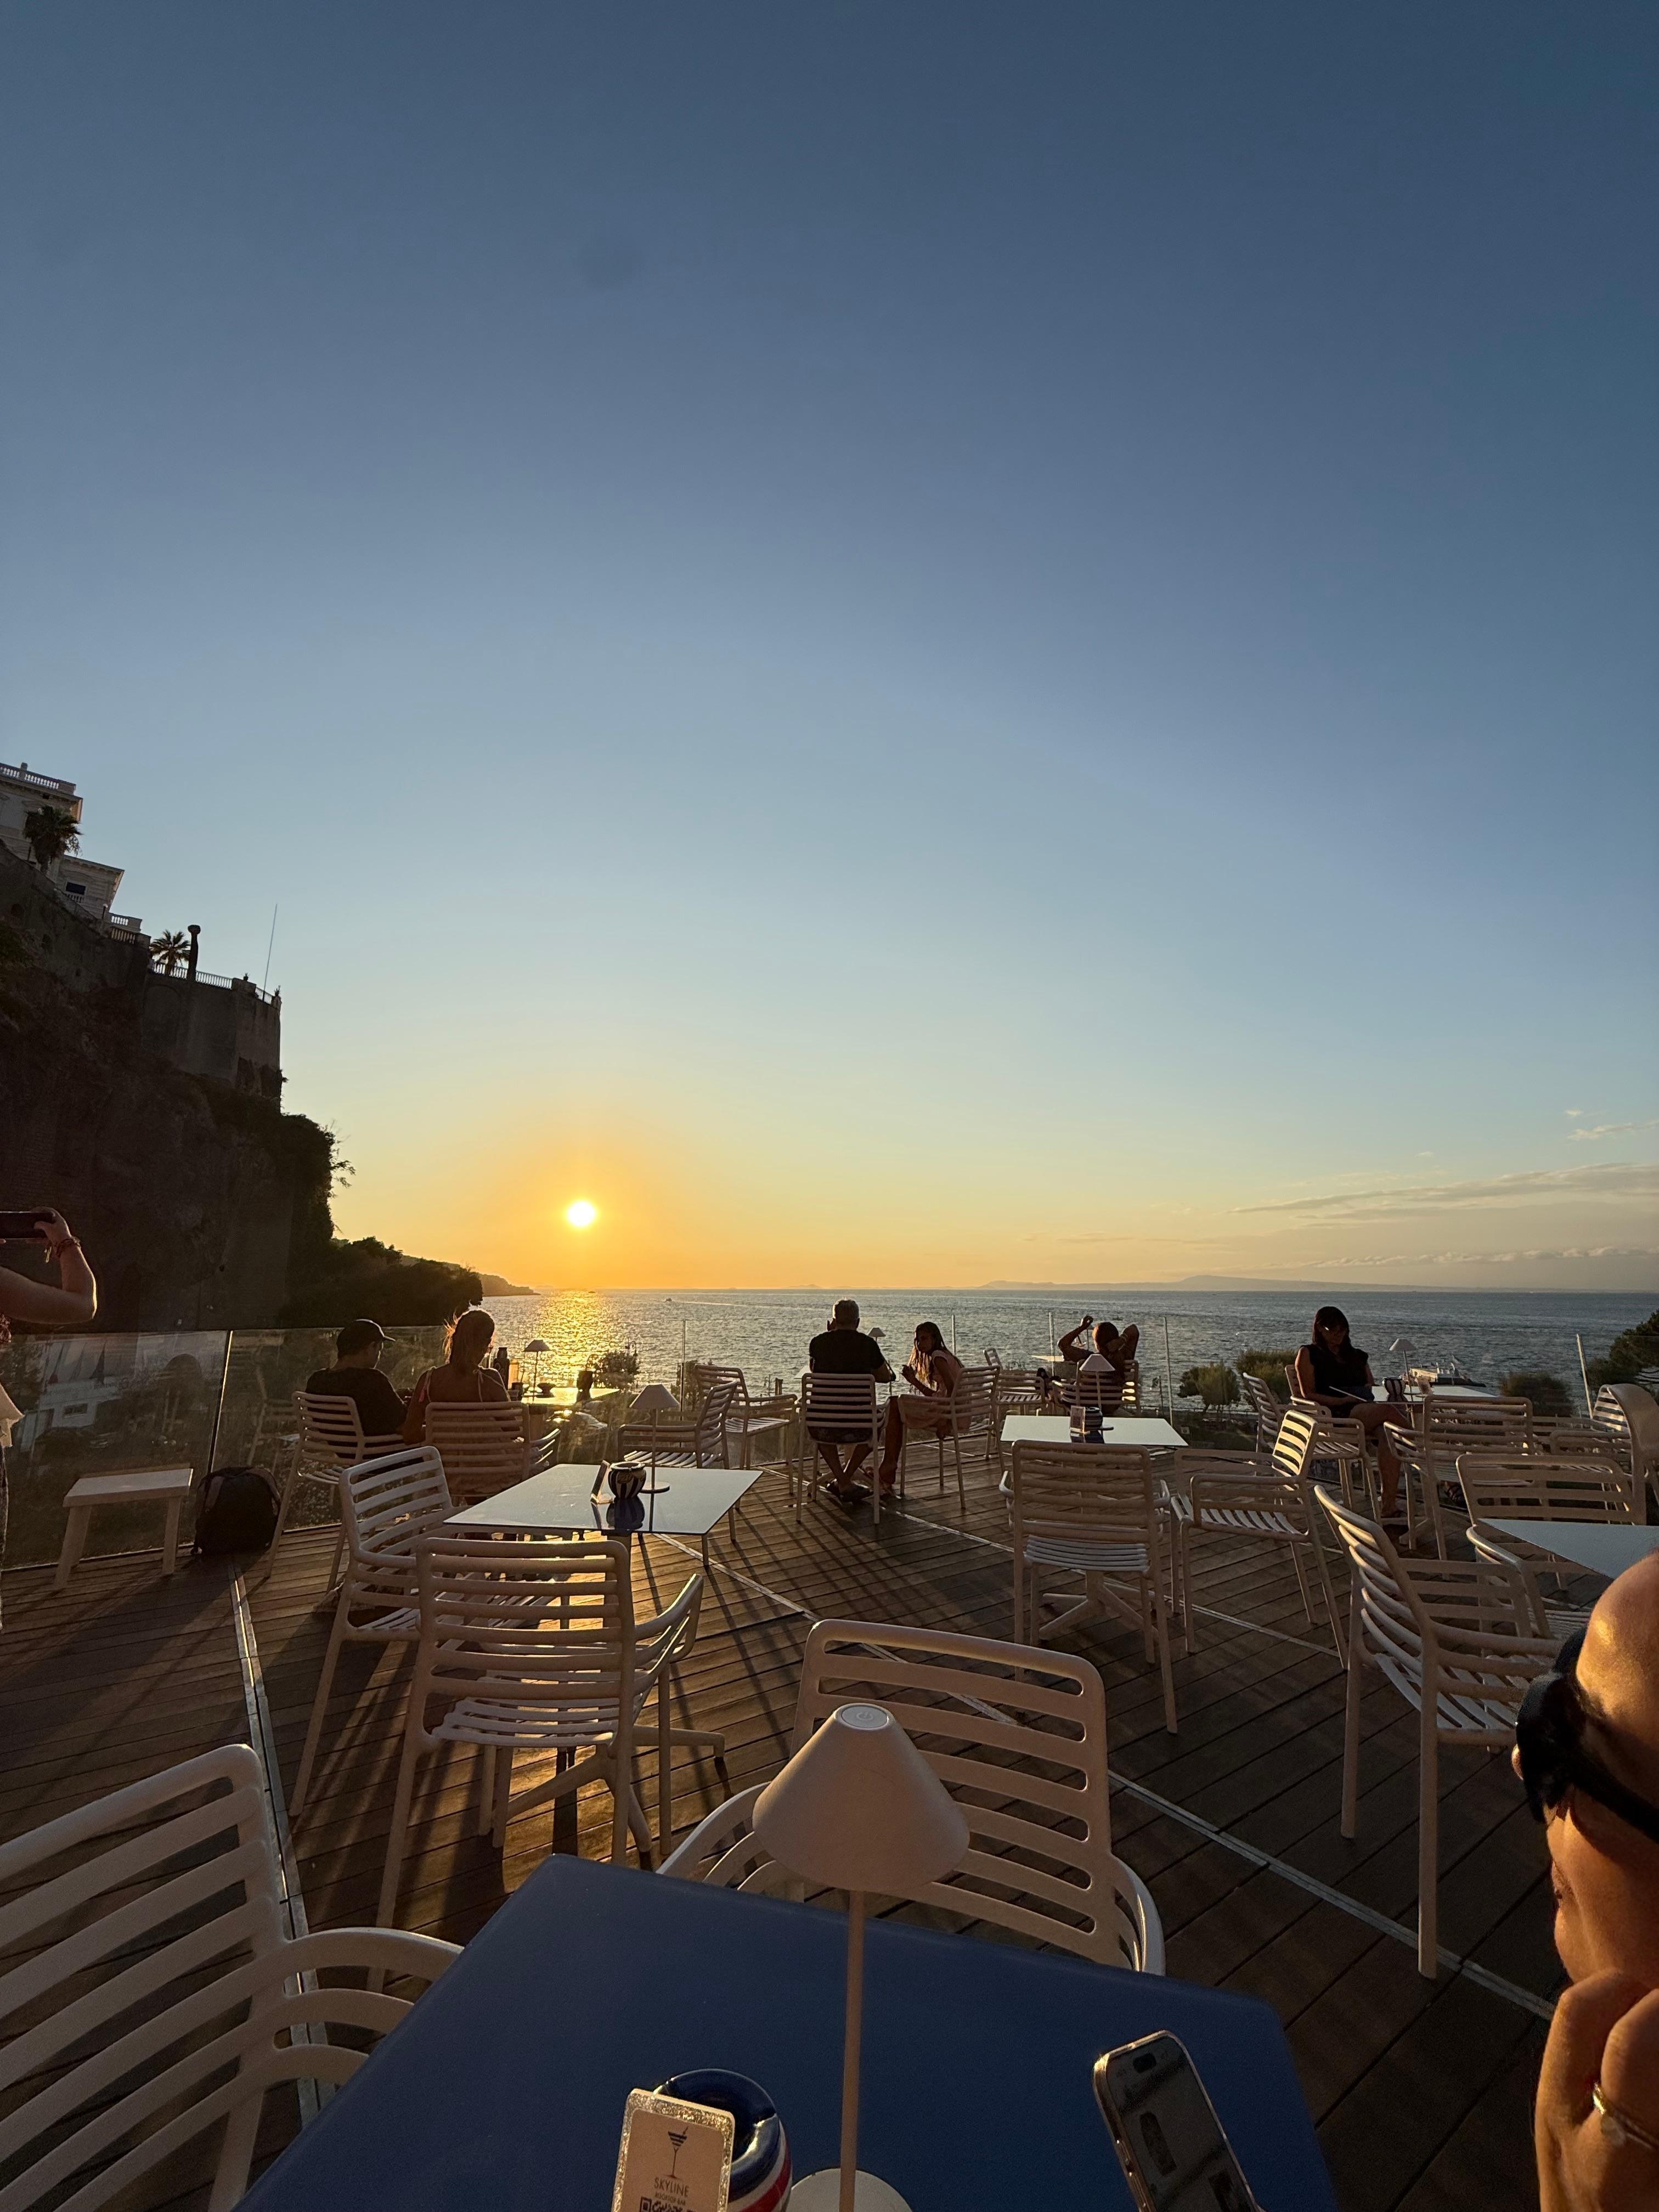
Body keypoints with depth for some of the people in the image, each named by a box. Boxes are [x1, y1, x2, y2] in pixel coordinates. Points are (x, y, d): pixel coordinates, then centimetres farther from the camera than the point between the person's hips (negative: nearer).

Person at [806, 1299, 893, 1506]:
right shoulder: (868, 1344, -4)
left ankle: (843, 1484, 25)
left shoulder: (817, 1342, -1)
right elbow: (886, 1377, 11)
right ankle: (845, 1479, 31)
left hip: (823, 1422, 1)